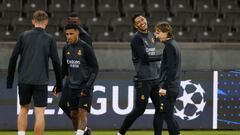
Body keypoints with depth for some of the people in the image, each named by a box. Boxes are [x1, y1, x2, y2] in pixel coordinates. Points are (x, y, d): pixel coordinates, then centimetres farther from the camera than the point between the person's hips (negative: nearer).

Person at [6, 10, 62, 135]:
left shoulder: (24, 36, 5)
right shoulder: (49, 39, 2)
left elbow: (13, 58, 2)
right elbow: (56, 62, 0)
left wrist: (10, 80, 9)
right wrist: (59, 84, 8)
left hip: (24, 80, 2)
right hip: (41, 81, -2)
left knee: (24, 109, 17)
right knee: (39, 113, -1)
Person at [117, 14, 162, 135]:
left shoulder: (151, 35, 15)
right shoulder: (137, 39, -10)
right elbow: (145, 58, -17)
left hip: (155, 78, 7)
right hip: (143, 80, -7)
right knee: (139, 110, -6)